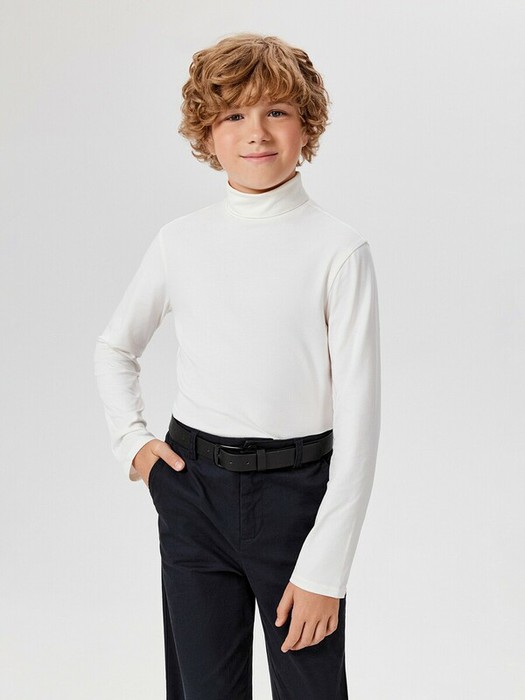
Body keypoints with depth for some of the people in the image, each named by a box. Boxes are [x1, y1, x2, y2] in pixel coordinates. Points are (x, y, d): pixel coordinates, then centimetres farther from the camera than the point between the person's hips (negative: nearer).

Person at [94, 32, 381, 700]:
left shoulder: (339, 250, -8)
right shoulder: (180, 241, 3)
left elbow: (358, 417, -9)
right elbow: (114, 347, 20)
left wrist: (325, 569, -11)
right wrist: (130, 440, 6)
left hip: (297, 492, -2)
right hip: (191, 490, 3)